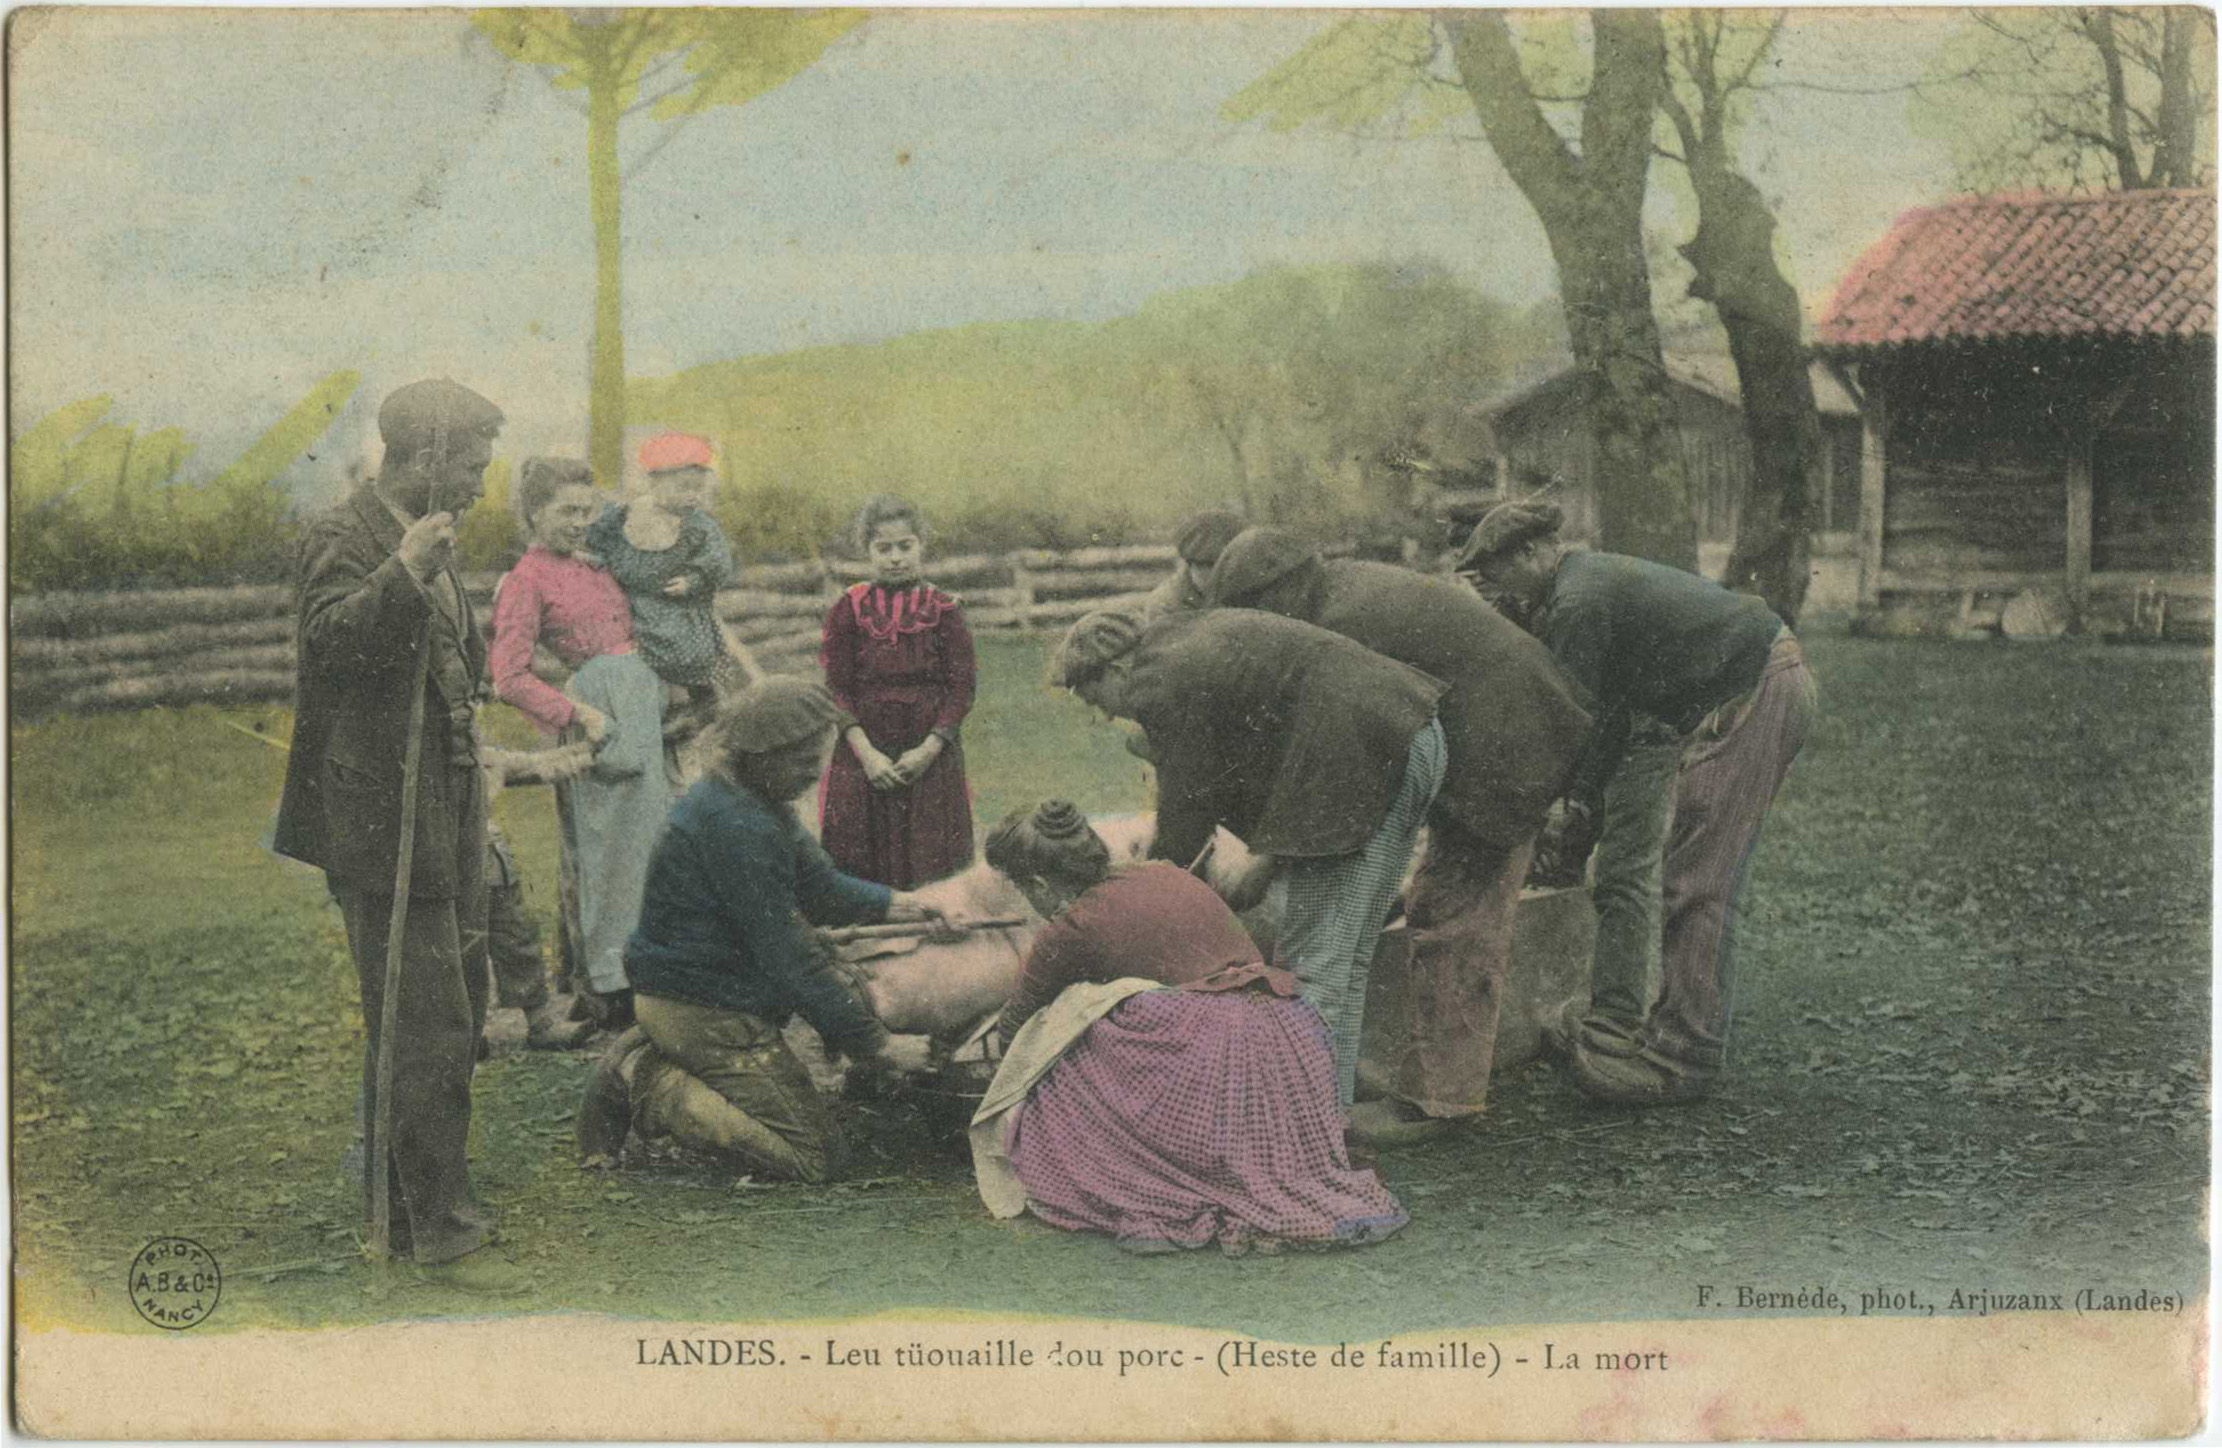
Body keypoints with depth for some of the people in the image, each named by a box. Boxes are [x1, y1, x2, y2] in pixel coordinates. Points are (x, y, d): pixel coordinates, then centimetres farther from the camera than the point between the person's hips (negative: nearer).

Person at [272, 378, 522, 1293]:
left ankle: (402, 1210, 28)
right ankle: (440, 1234, 0)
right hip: (386, 829, -10)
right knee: (427, 1032, -8)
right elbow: (329, 643, -30)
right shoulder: (342, 538, -11)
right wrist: (404, 573, -37)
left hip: (444, 827, 10)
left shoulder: (428, 547, 18)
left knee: (451, 1018, 15)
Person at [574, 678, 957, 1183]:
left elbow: (819, 889, 17)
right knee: (816, 1156, -9)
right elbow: (782, 956, -23)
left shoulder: (755, 805, 9)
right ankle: (654, 1092, -6)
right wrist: (871, 1039, -19)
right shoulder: (734, 827, -24)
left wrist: (897, 904, 3)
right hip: (706, 1014, -10)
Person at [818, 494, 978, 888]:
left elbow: (963, 686, -2)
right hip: (862, 753, 0)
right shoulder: (848, 610, 1)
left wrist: (928, 750, -12)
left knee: (930, 866, 1)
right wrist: (867, 753, -12)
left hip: (930, 756, 0)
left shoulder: (944, 610, 1)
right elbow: (834, 689, -1)